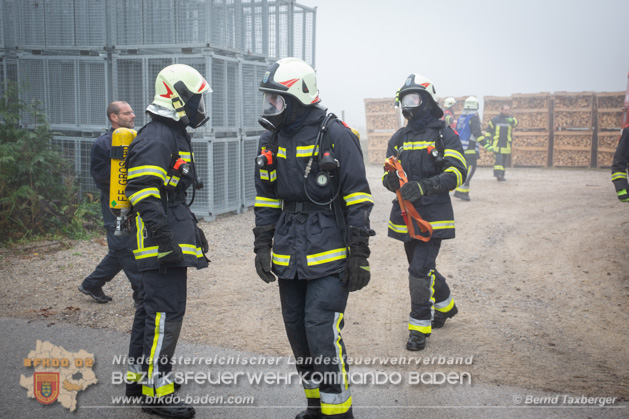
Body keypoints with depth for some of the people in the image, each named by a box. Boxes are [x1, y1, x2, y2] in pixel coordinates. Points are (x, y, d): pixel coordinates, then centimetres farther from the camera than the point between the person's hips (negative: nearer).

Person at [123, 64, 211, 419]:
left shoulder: (175, 135, 18)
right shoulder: (155, 139, -17)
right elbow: (145, 193, -25)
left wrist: (192, 227, 26)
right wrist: (165, 240, -28)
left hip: (169, 241, 11)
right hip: (162, 244, -11)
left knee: (152, 308, 18)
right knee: (167, 313, -7)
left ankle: (139, 376, 30)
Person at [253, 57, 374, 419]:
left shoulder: (336, 135, -11)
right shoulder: (272, 140, 9)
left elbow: (358, 199, -11)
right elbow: (265, 199, 16)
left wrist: (359, 255, -12)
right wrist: (262, 247, 12)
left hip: (329, 256, -7)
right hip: (289, 257, 7)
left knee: (322, 334, -11)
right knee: (298, 332, 13)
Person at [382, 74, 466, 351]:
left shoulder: (444, 134, -5)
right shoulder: (398, 138, 12)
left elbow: (457, 172, -15)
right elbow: (389, 175, 13)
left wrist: (424, 186, -29)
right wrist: (390, 179, -14)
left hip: (432, 216, -6)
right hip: (405, 214, 6)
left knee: (421, 270, -12)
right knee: (421, 268, 18)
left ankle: (420, 326, 2)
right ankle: (445, 305, 43)